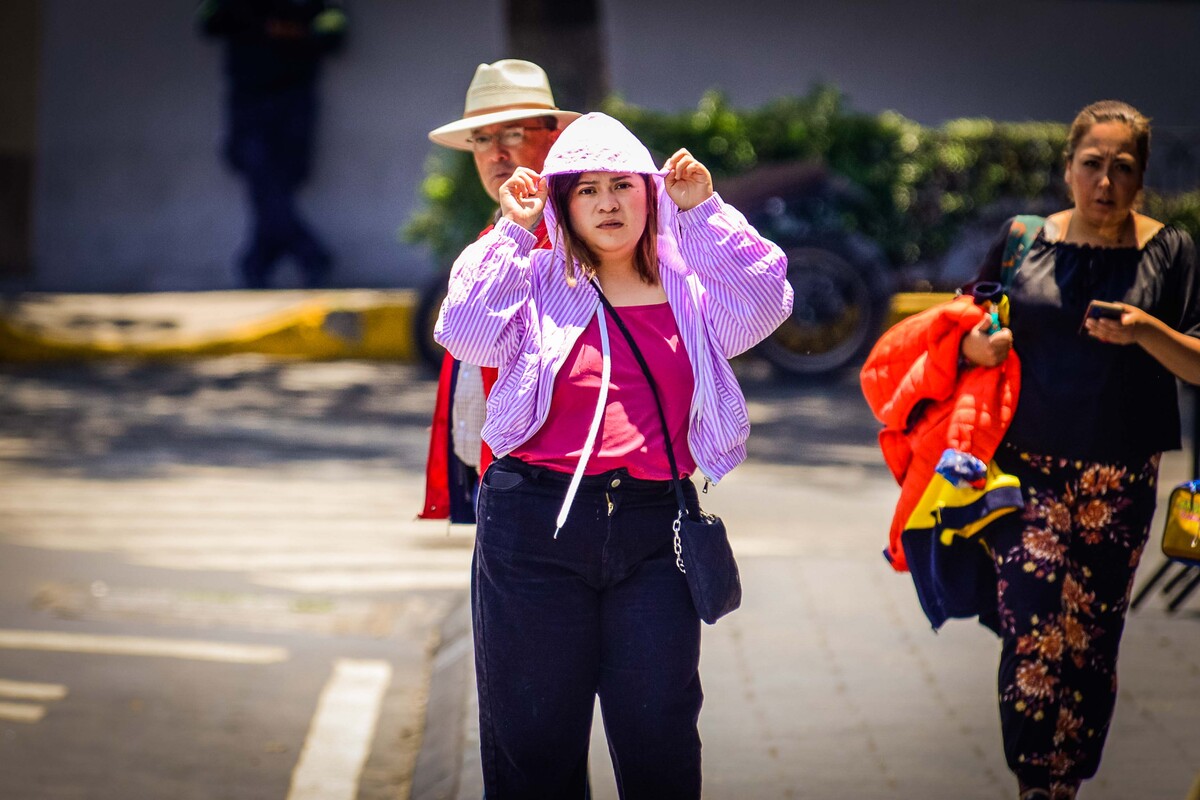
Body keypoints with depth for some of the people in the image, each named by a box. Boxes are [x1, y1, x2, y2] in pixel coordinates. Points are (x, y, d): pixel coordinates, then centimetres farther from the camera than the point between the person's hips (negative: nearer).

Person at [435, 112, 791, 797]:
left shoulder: (690, 284, 11)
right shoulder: (537, 284, 7)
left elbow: (766, 302, -6)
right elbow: (467, 330, -9)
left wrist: (705, 212, -7)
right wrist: (514, 231, -6)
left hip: (654, 532, 1)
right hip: (538, 527, -1)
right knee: (533, 741, 4)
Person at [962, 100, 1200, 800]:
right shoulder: (1024, 242, 5)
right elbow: (970, 335, 15)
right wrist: (979, 345, -8)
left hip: (1119, 479, 0)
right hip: (1030, 466, 0)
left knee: (1092, 641, 4)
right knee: (1033, 634, -13)